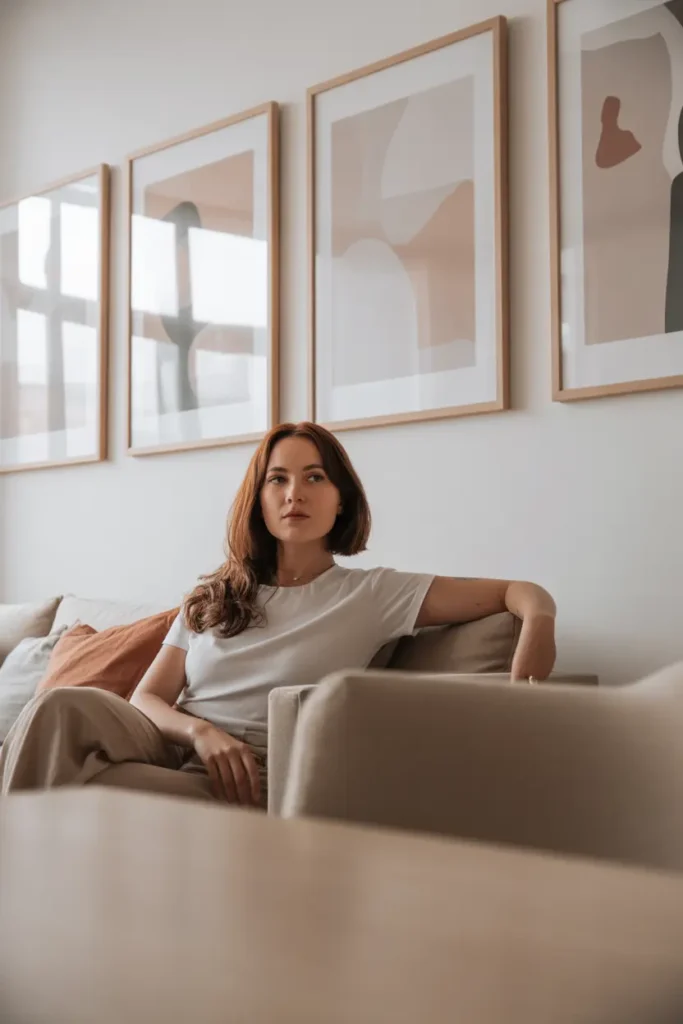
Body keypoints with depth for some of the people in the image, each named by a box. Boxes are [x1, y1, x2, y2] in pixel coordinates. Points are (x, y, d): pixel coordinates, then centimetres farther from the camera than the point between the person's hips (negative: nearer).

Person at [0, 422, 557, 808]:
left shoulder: (373, 593, 5)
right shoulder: (213, 596, 19)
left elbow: (531, 598, 0)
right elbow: (145, 699, 12)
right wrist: (200, 731, -11)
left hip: (245, 787, -4)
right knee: (64, 706, -30)